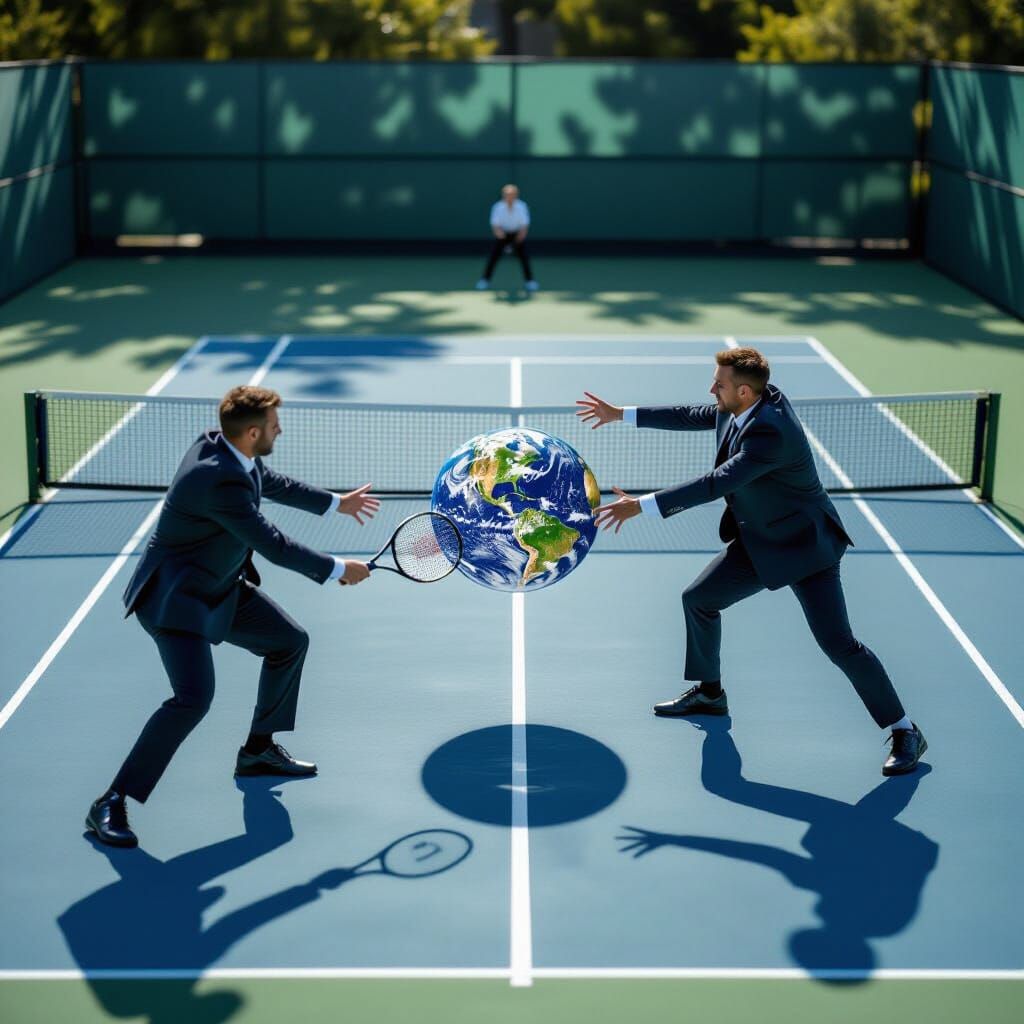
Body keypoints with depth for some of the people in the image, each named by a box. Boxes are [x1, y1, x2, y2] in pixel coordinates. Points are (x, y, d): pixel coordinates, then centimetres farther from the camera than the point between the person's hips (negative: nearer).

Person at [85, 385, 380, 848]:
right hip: (174, 597, -10)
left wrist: (335, 503, 29)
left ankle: (258, 750, 34)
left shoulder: (222, 445, -3)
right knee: (194, 696, -24)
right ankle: (110, 804, -14)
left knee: (290, 641, 16)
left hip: (220, 588, 11)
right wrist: (337, 569, -14)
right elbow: (274, 546, -26)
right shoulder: (221, 480, -32)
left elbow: (273, 483, 18)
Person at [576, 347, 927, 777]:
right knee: (698, 598, 15)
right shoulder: (738, 408, -5)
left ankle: (904, 733, -1)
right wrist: (623, 414, 16)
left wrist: (641, 505, -36)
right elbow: (693, 417, 13)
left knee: (838, 644, -13)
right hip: (757, 542, 10)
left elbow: (716, 484, -37)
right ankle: (709, 692, 36)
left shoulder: (770, 433, -33)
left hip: (804, 545, -10)